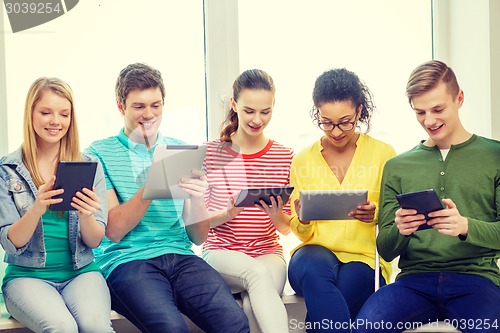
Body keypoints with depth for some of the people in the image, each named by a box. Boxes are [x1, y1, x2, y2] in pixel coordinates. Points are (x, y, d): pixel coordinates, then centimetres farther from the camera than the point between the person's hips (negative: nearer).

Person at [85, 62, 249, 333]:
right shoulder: (100, 153, 5)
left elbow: (198, 237, 12)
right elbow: (113, 230, -5)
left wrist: (196, 197, -9)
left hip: (180, 257, 3)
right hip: (127, 260, -3)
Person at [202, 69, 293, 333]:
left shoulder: (285, 157, 6)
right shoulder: (211, 153, 2)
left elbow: (287, 228, 8)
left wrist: (278, 217, -15)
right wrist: (228, 214, -18)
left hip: (268, 252, 1)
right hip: (221, 251, -1)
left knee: (254, 305, -33)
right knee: (258, 272, -36)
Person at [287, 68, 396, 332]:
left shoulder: (383, 154, 5)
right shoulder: (302, 161, 10)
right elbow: (303, 233, 13)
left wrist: (376, 216, -16)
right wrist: (303, 221, -10)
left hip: (364, 256, -1)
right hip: (315, 251, 2)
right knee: (314, 270, -35)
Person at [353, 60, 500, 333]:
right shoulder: (397, 166, 16)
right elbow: (386, 250, 14)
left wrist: (466, 226, -18)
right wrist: (400, 231, -10)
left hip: (475, 277, -1)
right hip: (415, 278, 2)